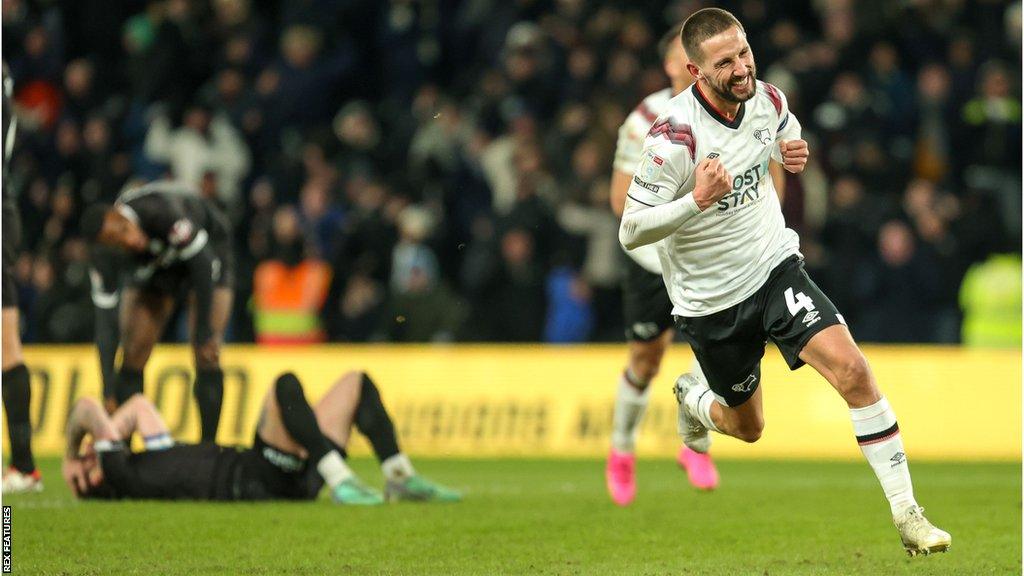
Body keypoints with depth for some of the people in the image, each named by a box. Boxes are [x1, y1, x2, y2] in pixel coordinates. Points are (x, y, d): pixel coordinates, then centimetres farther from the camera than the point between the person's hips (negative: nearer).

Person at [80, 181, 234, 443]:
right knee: (133, 354, -6)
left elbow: (203, 262, -33)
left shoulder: (158, 212, -42)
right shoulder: (107, 256, -28)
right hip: (152, 268, 3)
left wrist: (204, 334, -28)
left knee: (207, 357, -15)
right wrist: (109, 394, -23)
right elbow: (105, 321, -22)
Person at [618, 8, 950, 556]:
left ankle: (906, 512, -14)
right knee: (747, 428, 15)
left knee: (852, 370, -20)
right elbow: (630, 232, -22)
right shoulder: (674, 138, -26)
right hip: (710, 302, -3)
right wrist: (696, 201, -37)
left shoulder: (767, 100, -8)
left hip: (775, 266, 3)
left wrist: (795, 154, -6)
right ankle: (693, 398, 53)